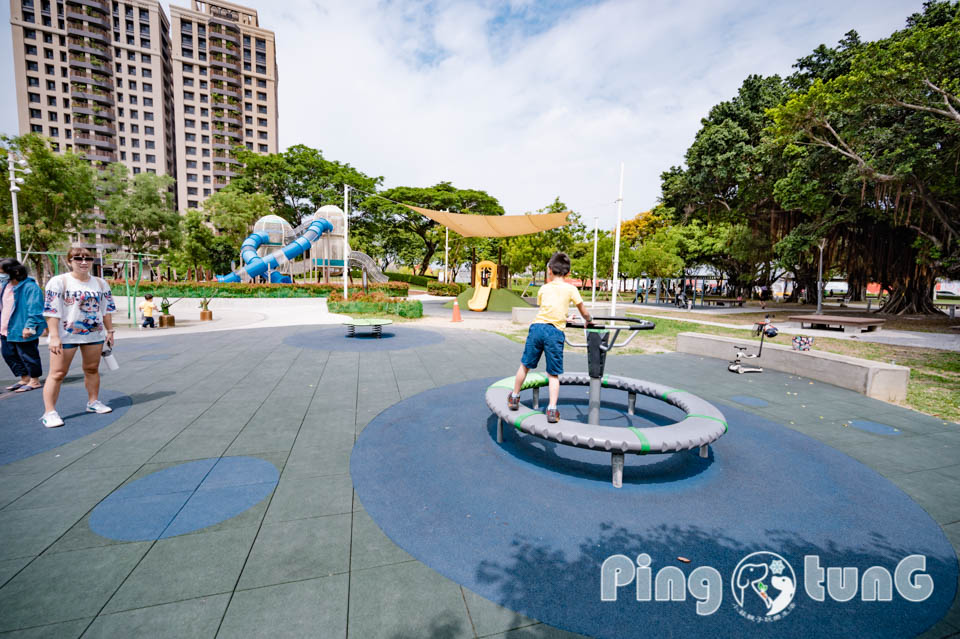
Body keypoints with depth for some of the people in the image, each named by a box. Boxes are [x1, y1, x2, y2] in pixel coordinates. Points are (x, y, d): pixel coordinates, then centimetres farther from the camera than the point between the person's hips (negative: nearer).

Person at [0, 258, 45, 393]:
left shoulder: (30, 287, -17)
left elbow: (34, 309, -20)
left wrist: (29, 326, -24)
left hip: (22, 330, -9)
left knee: (27, 354, 0)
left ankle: (35, 381, 14)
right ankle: (24, 378, 28)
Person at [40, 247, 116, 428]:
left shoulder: (101, 283, 8)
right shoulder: (59, 282, -6)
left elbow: (107, 309, 12)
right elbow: (51, 311, -11)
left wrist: (110, 331, 8)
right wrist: (54, 337, -17)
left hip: (95, 334, 4)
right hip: (66, 335, -4)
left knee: (92, 369, 12)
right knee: (57, 373, -1)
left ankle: (93, 402, 24)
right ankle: (49, 412, 3)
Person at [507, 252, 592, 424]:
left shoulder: (543, 289, 15)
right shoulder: (571, 288, 7)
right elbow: (584, 312, 11)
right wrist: (589, 321, 34)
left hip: (538, 326, 2)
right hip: (555, 332, -2)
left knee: (525, 364, 17)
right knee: (553, 374, 7)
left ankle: (514, 398, 32)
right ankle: (552, 410, 1)